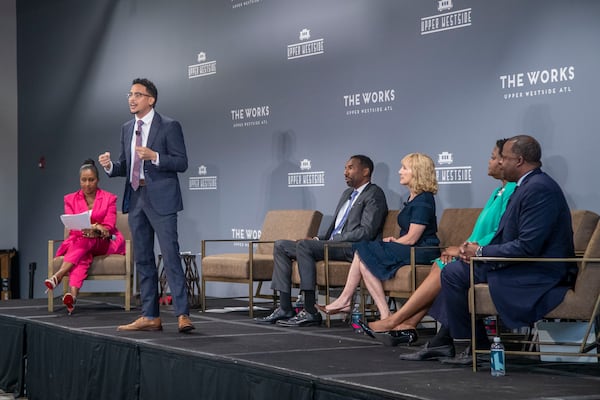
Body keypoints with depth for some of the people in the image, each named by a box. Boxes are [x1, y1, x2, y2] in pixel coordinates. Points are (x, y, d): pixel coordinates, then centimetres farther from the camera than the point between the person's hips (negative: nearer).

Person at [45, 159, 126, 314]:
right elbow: (72, 227, -2)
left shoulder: (109, 198, 7)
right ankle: (73, 294, -60)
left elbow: (109, 227, -2)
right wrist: (88, 230, -24)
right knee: (82, 256, -36)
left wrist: (98, 230, -27)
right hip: (78, 241, 1)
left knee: (86, 241, -35)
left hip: (103, 243, -1)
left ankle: (58, 276, -53)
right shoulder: (70, 199, 11)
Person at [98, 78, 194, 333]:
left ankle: (183, 315, -10)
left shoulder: (169, 126, -5)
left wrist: (154, 156, -22)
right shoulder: (127, 129, 15)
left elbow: (181, 163, -9)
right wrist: (110, 166, -3)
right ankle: (150, 317, 15)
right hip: (135, 197, 7)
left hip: (160, 198, -7)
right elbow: (125, 166, 18)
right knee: (143, 259, 9)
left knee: (170, 256, -11)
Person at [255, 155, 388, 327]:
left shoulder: (374, 194, -4)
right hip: (332, 244, 10)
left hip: (352, 248, -10)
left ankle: (310, 312, -31)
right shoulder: (347, 193, 25)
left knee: (303, 245, -32)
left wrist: (333, 240, -17)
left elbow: (366, 232, -17)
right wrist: (320, 239, 8)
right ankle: (285, 309, -7)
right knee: (281, 246, 1)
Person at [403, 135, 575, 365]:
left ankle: (476, 349, -1)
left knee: (454, 274, -12)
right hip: (526, 267, 11)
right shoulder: (529, 184, 14)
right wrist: (475, 248, 1)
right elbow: (508, 237, 17)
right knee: (455, 270, 16)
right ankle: (443, 342, 15)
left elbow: (527, 246, -26)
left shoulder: (538, 188, -20)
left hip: (540, 275, -11)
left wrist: (481, 252, -15)